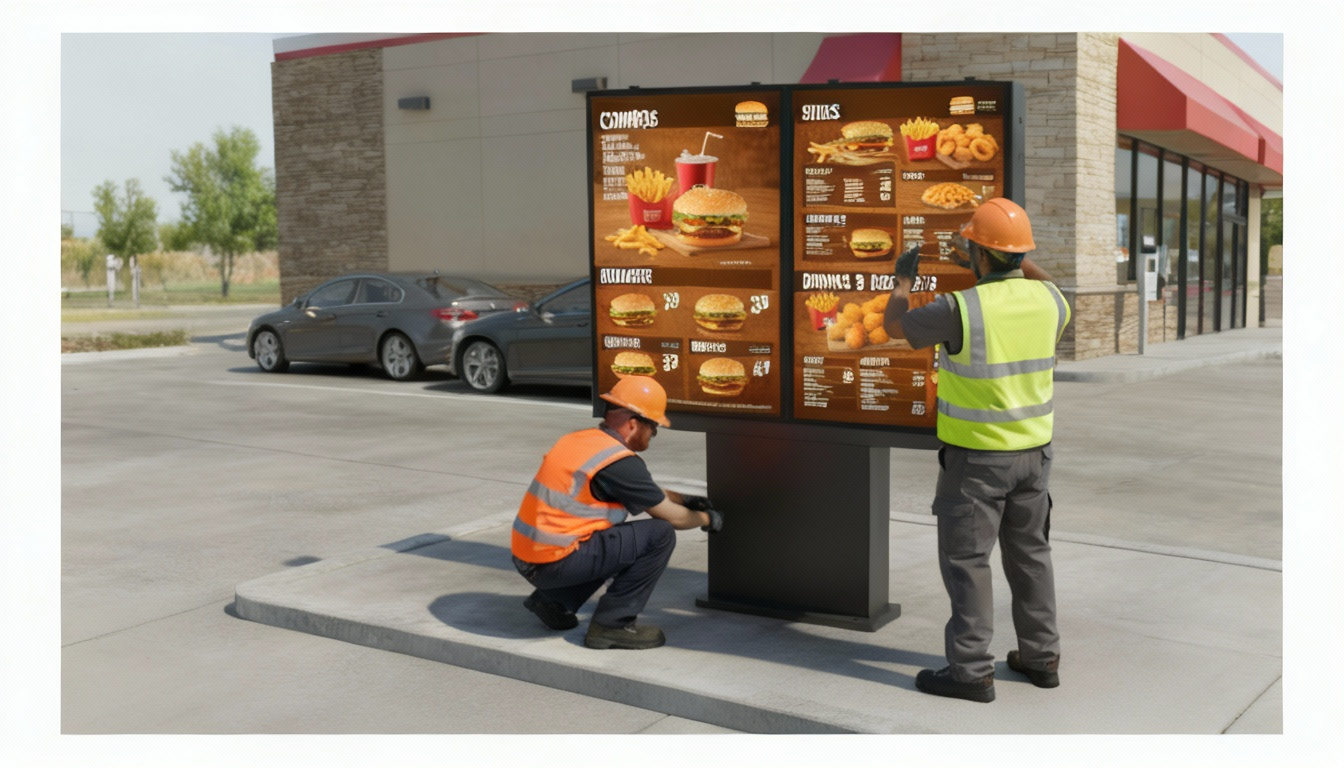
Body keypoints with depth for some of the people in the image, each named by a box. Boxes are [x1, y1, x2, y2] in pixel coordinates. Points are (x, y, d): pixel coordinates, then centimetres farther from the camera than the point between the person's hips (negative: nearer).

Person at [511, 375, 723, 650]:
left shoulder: (581, 439, 11)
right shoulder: (619, 461, -15)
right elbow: (673, 517, -4)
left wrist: (686, 500, 33)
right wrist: (707, 518, 16)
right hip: (554, 562, -9)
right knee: (660, 535, -8)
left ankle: (553, 599, 19)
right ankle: (612, 625, -2)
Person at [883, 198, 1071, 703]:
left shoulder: (960, 309, -21)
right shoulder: (1046, 300, -4)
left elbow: (895, 325, -4)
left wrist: (903, 278, 15)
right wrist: (1021, 265, 31)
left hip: (975, 456, -6)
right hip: (1032, 451, 6)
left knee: (965, 559, 2)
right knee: (1030, 553, 17)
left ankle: (970, 671, 5)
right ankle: (1040, 656, 27)